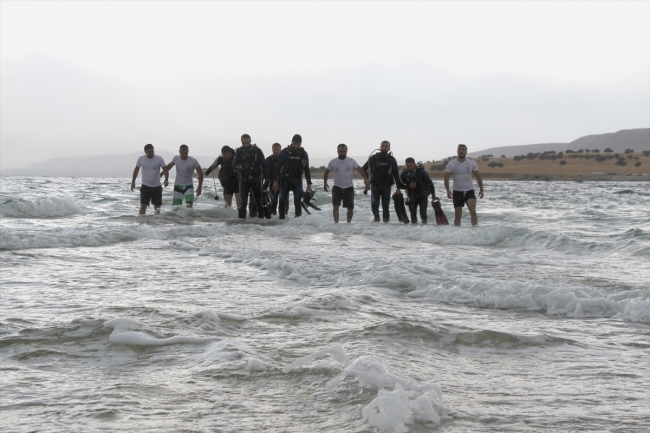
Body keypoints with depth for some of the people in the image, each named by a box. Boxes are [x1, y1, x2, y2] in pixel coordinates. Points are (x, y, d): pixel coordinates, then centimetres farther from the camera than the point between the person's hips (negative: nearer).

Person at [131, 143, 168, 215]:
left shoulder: (159, 159, -9)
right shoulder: (141, 159, -2)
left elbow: (165, 169, -11)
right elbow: (136, 169, 13)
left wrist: (166, 179, -29)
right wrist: (133, 181, 15)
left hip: (157, 187, 0)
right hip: (145, 186, 0)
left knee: (157, 207, 9)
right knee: (143, 206, -11)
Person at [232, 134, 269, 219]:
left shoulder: (257, 151, -1)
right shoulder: (239, 152, 1)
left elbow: (264, 165, 3)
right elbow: (234, 165, -9)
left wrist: (266, 178, -2)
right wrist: (244, 165, -29)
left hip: (256, 178, 0)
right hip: (244, 179, 0)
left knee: (258, 200, 9)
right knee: (243, 200, -9)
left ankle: (261, 217, 19)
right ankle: (242, 218, -9)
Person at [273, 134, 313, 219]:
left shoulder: (303, 154, 2)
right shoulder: (285, 152, -5)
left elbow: (306, 169, 7)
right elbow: (278, 167, -5)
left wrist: (309, 184, 3)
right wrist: (275, 181, -11)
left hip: (297, 179, 1)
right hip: (285, 178, -1)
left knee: (298, 199, -11)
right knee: (283, 199, 0)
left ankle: (298, 216, -10)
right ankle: (282, 217, 8)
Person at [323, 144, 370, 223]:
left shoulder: (351, 161, -4)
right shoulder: (333, 162, -3)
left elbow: (360, 169, -3)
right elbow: (326, 172, 10)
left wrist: (366, 179, -18)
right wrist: (325, 183, 2)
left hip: (349, 188, 1)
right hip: (337, 187, -1)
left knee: (350, 208, 8)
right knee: (335, 206, -17)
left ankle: (349, 222, 28)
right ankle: (336, 223, -17)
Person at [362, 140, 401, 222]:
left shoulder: (392, 160, 5)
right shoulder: (373, 158, 2)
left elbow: (396, 174, 5)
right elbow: (364, 169, 10)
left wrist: (398, 188, -1)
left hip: (386, 186, 0)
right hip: (375, 185, 0)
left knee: (385, 205, -1)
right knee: (374, 204, -3)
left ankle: (386, 221, 6)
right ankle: (376, 217, 19)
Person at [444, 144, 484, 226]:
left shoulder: (471, 163, 1)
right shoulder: (451, 164, -3)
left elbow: (478, 177, 7)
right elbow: (446, 178, -7)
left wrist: (481, 189, -1)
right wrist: (448, 190, -22)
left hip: (469, 191, 0)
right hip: (457, 192, 0)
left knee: (473, 211, -20)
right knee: (457, 216, 3)